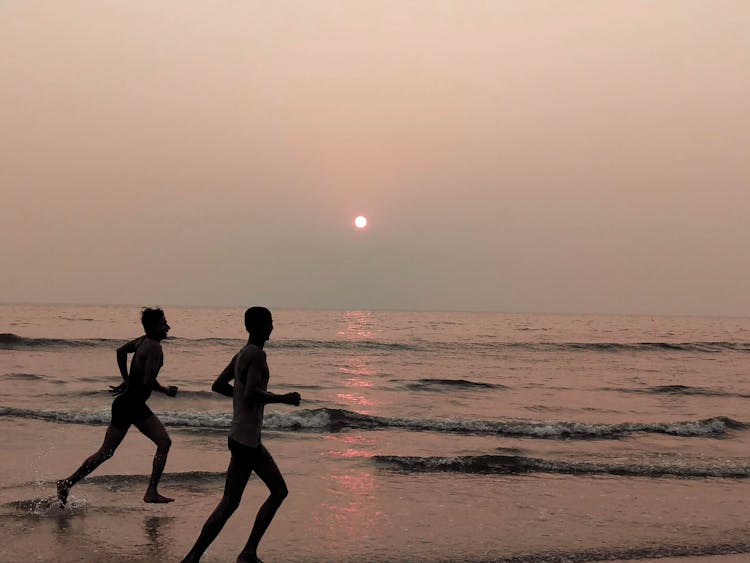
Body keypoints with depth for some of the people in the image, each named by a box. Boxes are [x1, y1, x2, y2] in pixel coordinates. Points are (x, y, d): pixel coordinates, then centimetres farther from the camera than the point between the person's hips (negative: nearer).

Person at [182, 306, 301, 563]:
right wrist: (284, 398, -17)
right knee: (229, 503, -4)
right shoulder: (257, 355, -17)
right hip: (245, 439, -10)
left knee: (279, 491, 16)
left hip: (250, 438, 10)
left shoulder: (241, 354, 11)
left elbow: (218, 385, 18)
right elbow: (251, 394, -28)